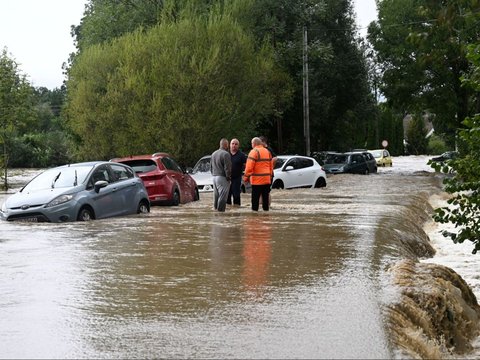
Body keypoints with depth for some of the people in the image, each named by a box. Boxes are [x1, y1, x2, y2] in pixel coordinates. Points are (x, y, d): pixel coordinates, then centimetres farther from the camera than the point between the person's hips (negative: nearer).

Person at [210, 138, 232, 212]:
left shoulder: (214, 154, 14)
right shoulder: (226, 154, -14)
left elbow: (211, 167, 20)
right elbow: (227, 168, -16)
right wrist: (228, 176, -6)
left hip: (214, 177, 8)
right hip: (222, 178, -8)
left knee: (216, 195, 14)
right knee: (222, 196, -6)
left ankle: (215, 208, 18)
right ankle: (220, 210, -8)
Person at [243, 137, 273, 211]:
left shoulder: (254, 152, -9)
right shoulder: (267, 151, 15)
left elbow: (249, 166, -14)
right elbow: (271, 165, 18)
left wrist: (246, 177, -9)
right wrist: (270, 175, 24)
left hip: (257, 179, -7)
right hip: (267, 179, 7)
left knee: (255, 196, -4)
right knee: (265, 195, 11)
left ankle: (255, 209, -5)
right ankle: (266, 208, 13)